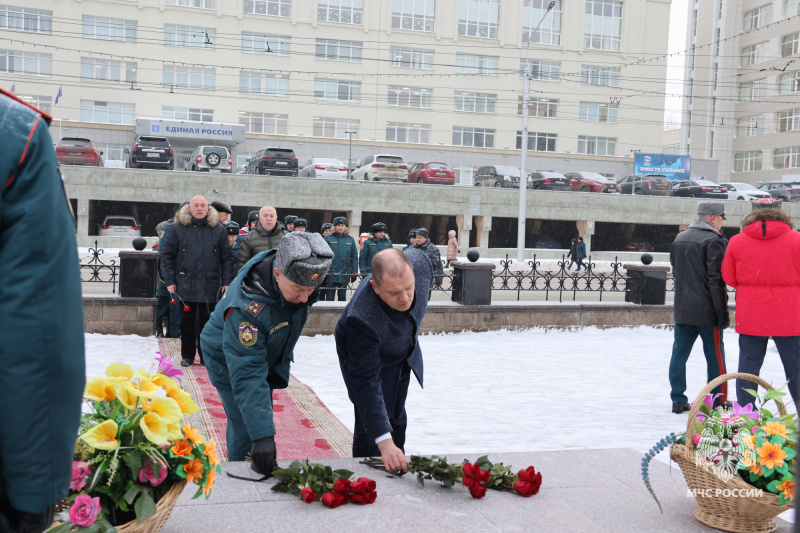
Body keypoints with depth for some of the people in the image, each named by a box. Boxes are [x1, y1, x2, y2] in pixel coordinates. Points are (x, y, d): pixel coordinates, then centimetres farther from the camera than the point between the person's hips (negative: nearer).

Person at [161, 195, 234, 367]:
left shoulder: (218, 229, 6)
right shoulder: (178, 229, 3)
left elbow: (227, 258, 7)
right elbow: (167, 255, 4)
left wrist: (226, 282, 1)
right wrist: (169, 281, -2)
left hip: (210, 285, 0)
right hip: (185, 285, 0)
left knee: (208, 321, 4)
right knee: (187, 321, 7)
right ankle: (187, 356, 18)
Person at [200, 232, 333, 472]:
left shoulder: (295, 272, -23)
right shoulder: (247, 308, -44)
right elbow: (247, 374, -44)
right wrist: (262, 435, -49)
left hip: (267, 357, 7)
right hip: (230, 363, -7)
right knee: (246, 431, -11)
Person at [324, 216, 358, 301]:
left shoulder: (350, 240, 7)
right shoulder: (328, 239, 0)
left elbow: (354, 257, 9)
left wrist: (354, 272, 4)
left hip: (344, 275, 2)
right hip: (331, 274, -2)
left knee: (342, 297, 11)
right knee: (330, 297, 1)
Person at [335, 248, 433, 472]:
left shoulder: (419, 262, -36)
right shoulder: (362, 318, -48)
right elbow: (367, 381, -44)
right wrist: (384, 442, -48)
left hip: (404, 352, 6)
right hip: (367, 355, -6)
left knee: (397, 418, 23)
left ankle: (397, 469, 44)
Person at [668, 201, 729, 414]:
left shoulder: (679, 239, 11)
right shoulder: (713, 240, -13)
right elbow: (716, 279, -17)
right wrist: (722, 312, -14)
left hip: (682, 309, 7)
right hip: (706, 310, -7)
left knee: (679, 353, 8)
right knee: (715, 356, 4)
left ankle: (678, 400, 10)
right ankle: (719, 401, 12)